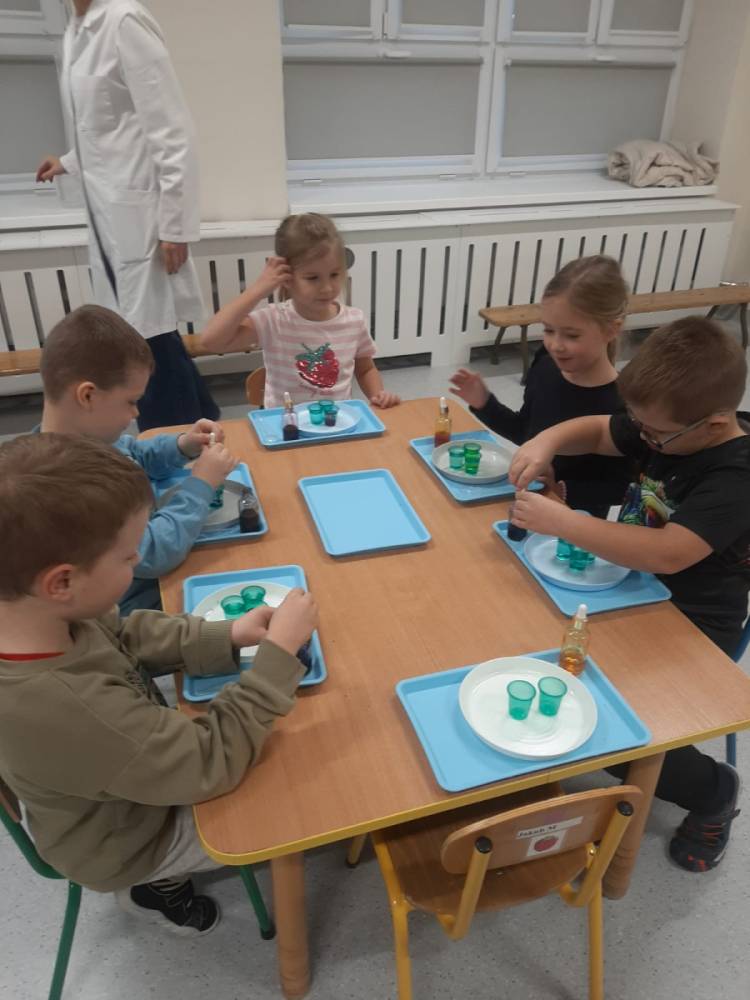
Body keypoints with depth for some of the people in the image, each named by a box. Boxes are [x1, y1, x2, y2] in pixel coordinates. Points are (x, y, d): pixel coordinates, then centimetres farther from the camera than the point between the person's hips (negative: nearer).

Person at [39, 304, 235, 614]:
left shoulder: (87, 435, -4)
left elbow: (136, 458, 18)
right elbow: (152, 553, -32)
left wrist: (182, 446, -2)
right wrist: (202, 483, -20)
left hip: (159, 579, 8)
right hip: (140, 610, -8)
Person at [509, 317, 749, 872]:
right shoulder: (668, 428, -4)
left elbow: (667, 554, -39)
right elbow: (594, 430, 9)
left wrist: (563, 522, -36)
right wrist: (548, 440, -14)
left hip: (688, 628, -7)